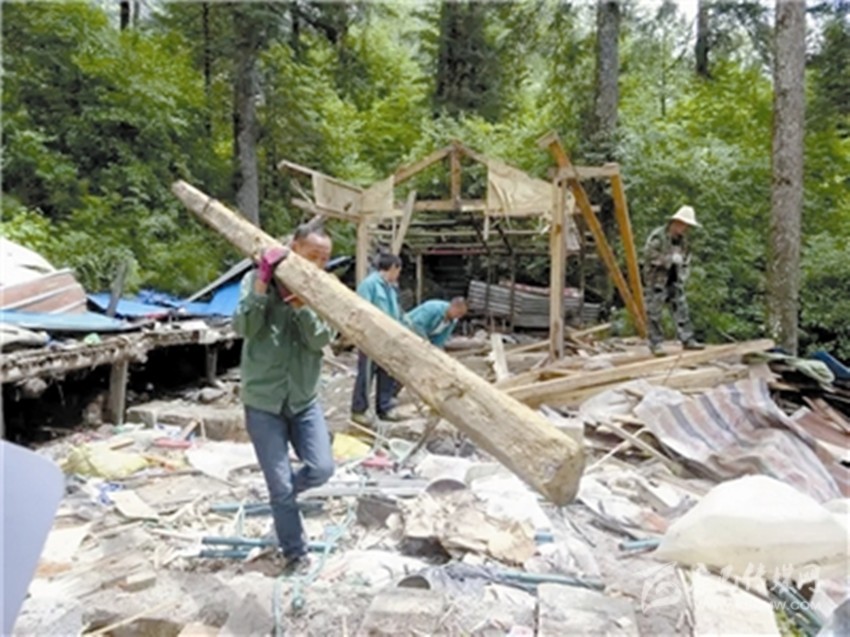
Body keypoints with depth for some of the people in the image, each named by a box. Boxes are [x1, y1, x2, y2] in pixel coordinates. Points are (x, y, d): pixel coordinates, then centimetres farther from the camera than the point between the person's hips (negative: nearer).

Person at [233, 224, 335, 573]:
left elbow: (321, 340, -12)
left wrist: (302, 306, -28)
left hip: (304, 399, 3)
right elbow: (242, 327, -18)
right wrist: (263, 283, -26)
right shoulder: (257, 280, -5)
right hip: (263, 401, -3)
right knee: (281, 486, 1)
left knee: (321, 469, -4)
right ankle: (295, 552, 23)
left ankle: (281, 492, 30)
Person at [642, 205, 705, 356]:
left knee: (681, 310, 5)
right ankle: (655, 344, 5)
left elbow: (686, 259, 21)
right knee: (654, 314, -3)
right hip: (657, 281, -7)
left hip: (674, 282, 7)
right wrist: (670, 259, -22)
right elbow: (649, 255, -23)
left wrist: (682, 275, 8)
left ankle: (687, 340, 10)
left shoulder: (682, 239, 11)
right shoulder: (657, 236, -14)